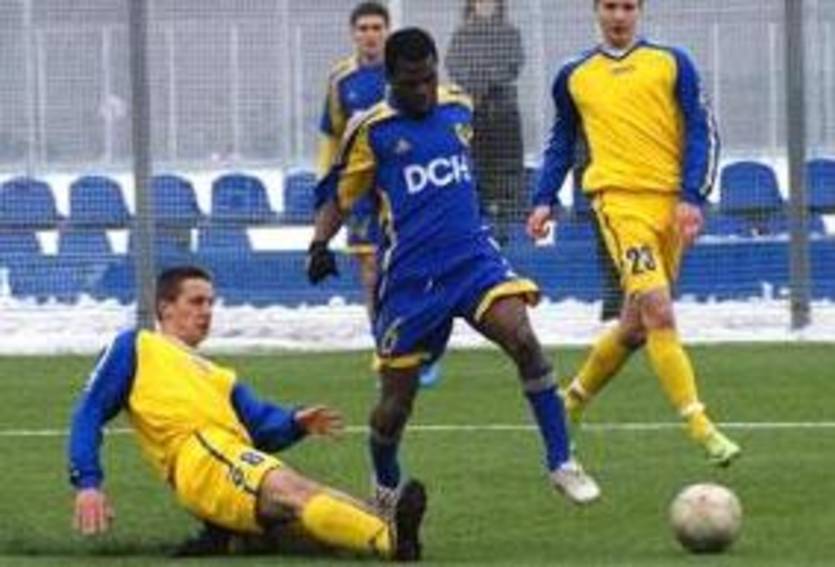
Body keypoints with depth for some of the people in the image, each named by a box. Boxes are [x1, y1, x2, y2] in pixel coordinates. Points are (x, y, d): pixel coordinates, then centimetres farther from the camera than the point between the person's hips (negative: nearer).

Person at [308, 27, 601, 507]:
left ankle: (561, 462, -19)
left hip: (473, 256, 2)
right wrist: (320, 245, -12)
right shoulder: (372, 130, -1)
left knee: (523, 339, -24)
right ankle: (386, 490, 31)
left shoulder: (459, 107, 9)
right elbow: (340, 198, 5)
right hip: (410, 277, -2)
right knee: (397, 399, 2)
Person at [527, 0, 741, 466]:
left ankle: (576, 397, 32)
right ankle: (700, 426, -23)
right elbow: (561, 142, 24)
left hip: (669, 201, 2)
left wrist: (692, 197, -6)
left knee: (638, 323, 8)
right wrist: (545, 200, 12)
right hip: (619, 197, -2)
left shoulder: (671, 63, 8)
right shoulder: (575, 76, 12)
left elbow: (702, 130, 5)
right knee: (657, 310, -19)